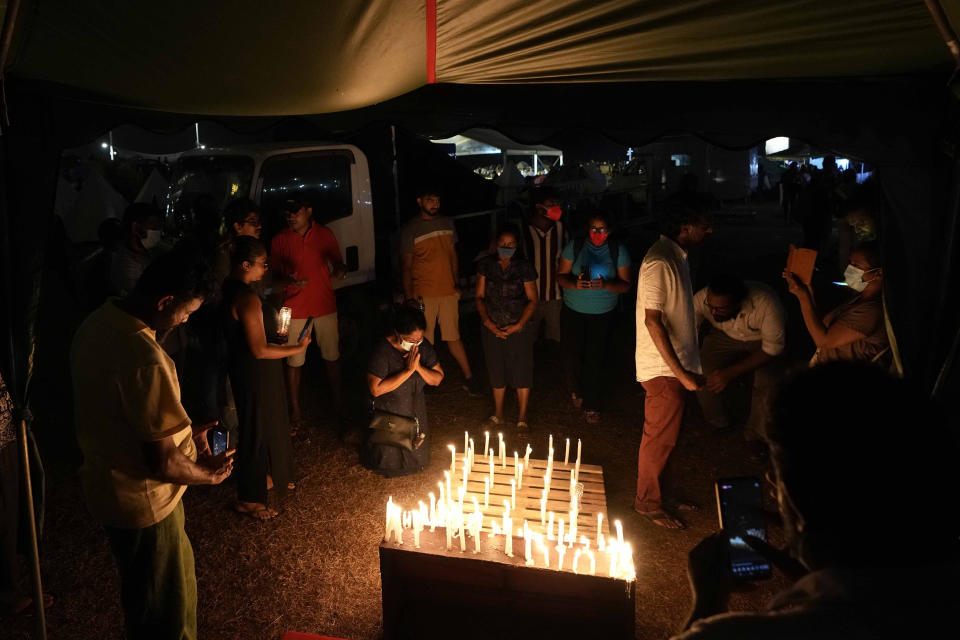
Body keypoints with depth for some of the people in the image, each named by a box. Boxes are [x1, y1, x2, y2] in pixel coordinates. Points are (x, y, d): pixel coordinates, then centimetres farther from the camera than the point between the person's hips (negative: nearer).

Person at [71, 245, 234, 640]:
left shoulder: (97, 323, -4)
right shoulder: (146, 359, -34)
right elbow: (162, 463, -27)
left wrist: (183, 431, 8)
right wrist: (209, 474, -8)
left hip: (105, 484, 9)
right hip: (142, 500, -9)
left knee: (144, 597, 31)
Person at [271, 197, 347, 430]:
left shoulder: (325, 234, 2)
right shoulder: (280, 240, -1)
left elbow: (338, 262, 9)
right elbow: (275, 273, 4)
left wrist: (340, 269, -16)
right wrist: (289, 281, -18)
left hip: (325, 305, 1)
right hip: (295, 308, -1)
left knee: (332, 356, 10)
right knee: (294, 361, 4)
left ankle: (337, 402, 26)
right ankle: (295, 409, 17)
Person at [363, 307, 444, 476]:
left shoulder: (423, 346, -9)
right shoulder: (382, 351, -26)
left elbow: (437, 379, -5)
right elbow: (376, 389, -31)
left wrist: (418, 367, -25)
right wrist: (408, 370, -32)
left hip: (416, 411, 5)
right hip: (388, 415, -5)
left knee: (418, 462, 14)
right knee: (390, 465, 6)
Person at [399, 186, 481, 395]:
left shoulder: (447, 223, 10)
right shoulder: (410, 230, -5)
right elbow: (405, 266, -7)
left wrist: (457, 284, 12)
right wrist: (409, 298, -13)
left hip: (448, 292, 4)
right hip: (424, 295, -4)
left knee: (453, 337, 10)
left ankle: (469, 378, 18)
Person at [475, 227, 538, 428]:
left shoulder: (524, 267, -3)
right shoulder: (486, 265, 3)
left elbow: (532, 300, -2)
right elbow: (480, 296, 5)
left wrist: (519, 325, -12)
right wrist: (486, 321, -8)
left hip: (519, 328, -2)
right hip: (492, 328, 2)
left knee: (521, 371, 1)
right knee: (496, 371, 10)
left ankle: (522, 417, 17)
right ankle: (498, 413, 28)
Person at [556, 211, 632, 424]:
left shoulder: (618, 251, -2)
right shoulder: (575, 246, -2)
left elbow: (626, 285, -3)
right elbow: (561, 275, 0)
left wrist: (605, 285, -23)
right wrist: (575, 284, -22)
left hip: (602, 315, 0)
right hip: (573, 312, 1)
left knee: (595, 360, 0)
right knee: (571, 356, 1)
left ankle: (591, 406, 18)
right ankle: (576, 390, 34)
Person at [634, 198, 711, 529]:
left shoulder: (677, 256, 10)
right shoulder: (659, 262, -21)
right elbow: (653, 321, -25)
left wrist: (687, 369, 17)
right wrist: (681, 373, -22)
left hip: (676, 365, 9)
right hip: (663, 369, -9)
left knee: (664, 437, 19)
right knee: (659, 438, 4)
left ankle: (656, 492, 34)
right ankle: (647, 501, 20)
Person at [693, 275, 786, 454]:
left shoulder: (766, 304, -40)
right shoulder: (701, 299, -34)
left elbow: (772, 349, -29)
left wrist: (731, 373, -35)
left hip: (763, 340, -2)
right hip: (726, 336, 2)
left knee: (768, 384, -23)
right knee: (702, 375, -17)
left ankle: (757, 435, 6)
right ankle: (716, 424, 13)